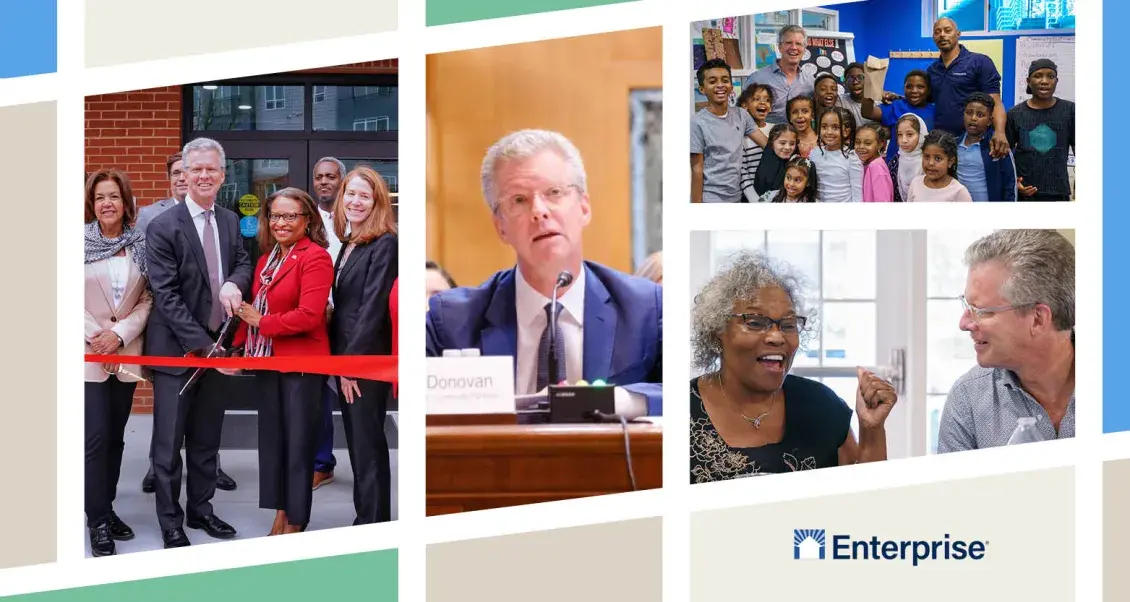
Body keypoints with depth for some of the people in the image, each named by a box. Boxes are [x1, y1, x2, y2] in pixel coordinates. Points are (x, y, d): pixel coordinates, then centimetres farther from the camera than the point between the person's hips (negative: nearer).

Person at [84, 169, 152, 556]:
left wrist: (120, 334, -11)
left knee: (115, 436, 11)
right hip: (88, 353, -3)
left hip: (127, 353, 3)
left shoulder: (141, 244, 2)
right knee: (96, 437, -8)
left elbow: (148, 298, 1)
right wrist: (95, 336, -13)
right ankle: (97, 521, -3)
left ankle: (106, 509, 23)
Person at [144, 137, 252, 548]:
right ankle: (170, 522, 14)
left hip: (216, 344, 6)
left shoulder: (230, 221, 6)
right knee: (169, 442, 2)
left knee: (207, 438, 16)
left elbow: (243, 262, 12)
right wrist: (202, 345, -20)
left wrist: (234, 283, -15)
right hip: (176, 349, -6)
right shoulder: (164, 227, -12)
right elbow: (166, 295, -16)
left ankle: (200, 510, 30)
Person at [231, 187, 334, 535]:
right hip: (268, 360, 8)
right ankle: (279, 518, 23)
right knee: (271, 438, 12)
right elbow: (254, 310, 13)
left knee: (298, 442, 3)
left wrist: (262, 322, -12)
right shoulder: (267, 258, 12)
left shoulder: (315, 258, -13)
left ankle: (295, 523, 14)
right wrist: (239, 345, 0)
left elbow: (309, 316, -21)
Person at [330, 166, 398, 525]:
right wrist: (339, 359, 7)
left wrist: (353, 362, -18)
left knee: (368, 445, -2)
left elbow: (372, 308, -17)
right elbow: (342, 304, 14)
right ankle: (364, 519, 22)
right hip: (344, 356, 9)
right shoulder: (348, 244, 14)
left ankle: (375, 527, 5)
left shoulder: (384, 244, -13)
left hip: (367, 360, -9)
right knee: (356, 444, 13)